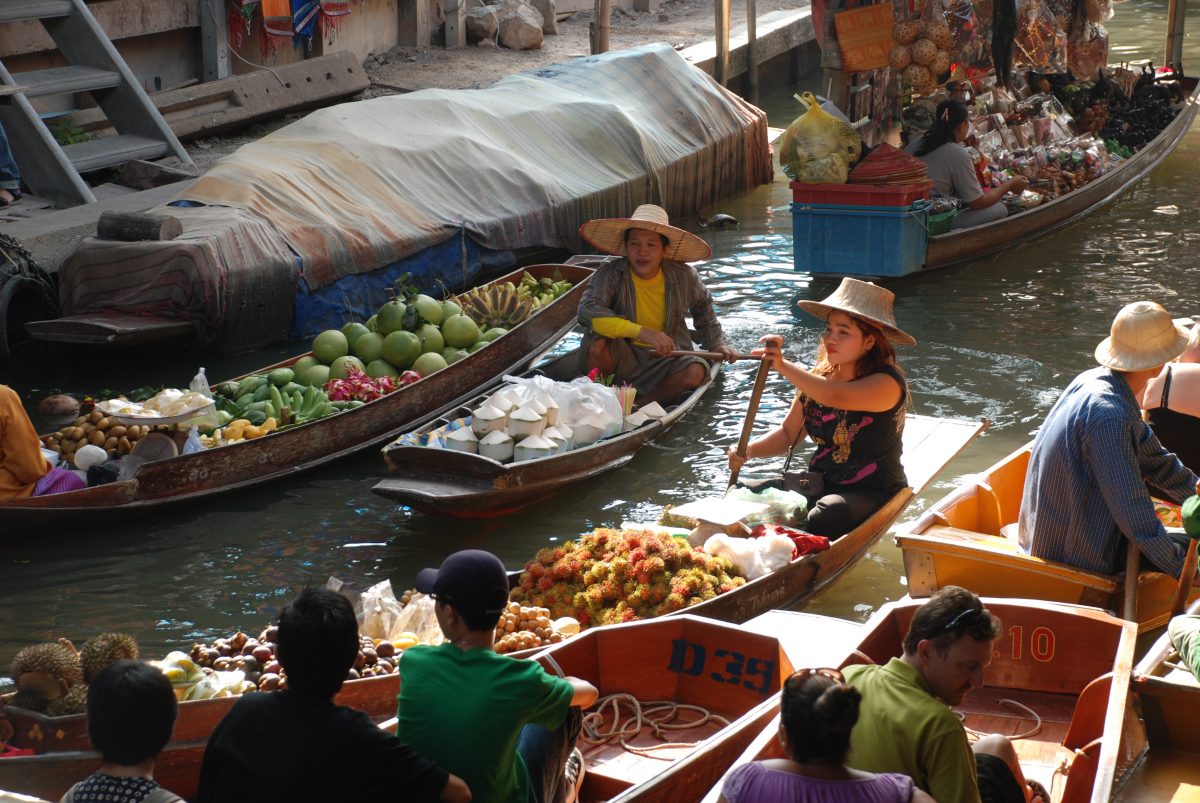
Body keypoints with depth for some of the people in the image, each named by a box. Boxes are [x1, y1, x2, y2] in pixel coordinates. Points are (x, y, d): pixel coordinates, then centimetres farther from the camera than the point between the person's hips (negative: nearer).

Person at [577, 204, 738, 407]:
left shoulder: (684, 277, -5)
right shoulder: (611, 274, -16)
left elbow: (702, 306, 19)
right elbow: (587, 311, -35)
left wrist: (716, 344, 17)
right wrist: (641, 332, -43)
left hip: (665, 359, 2)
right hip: (623, 357, -2)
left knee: (696, 371, -28)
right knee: (597, 343, -32)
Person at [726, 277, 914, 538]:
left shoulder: (887, 383, -15)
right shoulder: (817, 378, 7)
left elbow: (835, 396, -35)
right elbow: (788, 433, 14)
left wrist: (784, 366, -32)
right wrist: (748, 451, -5)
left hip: (872, 493, -6)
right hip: (819, 485, 7)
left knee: (822, 518, -37)